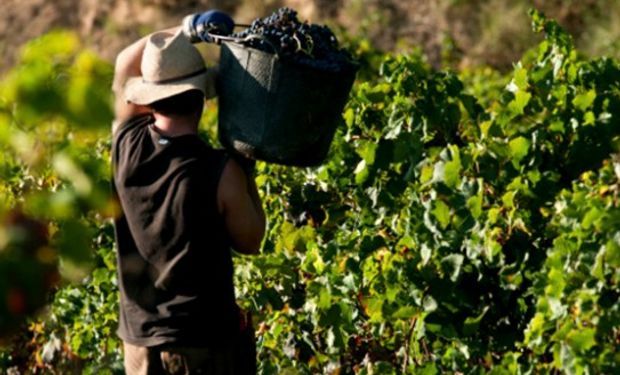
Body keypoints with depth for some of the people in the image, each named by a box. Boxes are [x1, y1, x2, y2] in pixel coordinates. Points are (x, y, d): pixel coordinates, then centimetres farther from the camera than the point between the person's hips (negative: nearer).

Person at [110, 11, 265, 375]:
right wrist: (244, 170, 6)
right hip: (207, 342, -4)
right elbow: (250, 241, -1)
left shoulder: (127, 147, -5)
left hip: (140, 339, 5)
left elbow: (125, 64, 12)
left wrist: (185, 30, 11)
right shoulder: (220, 171, -18)